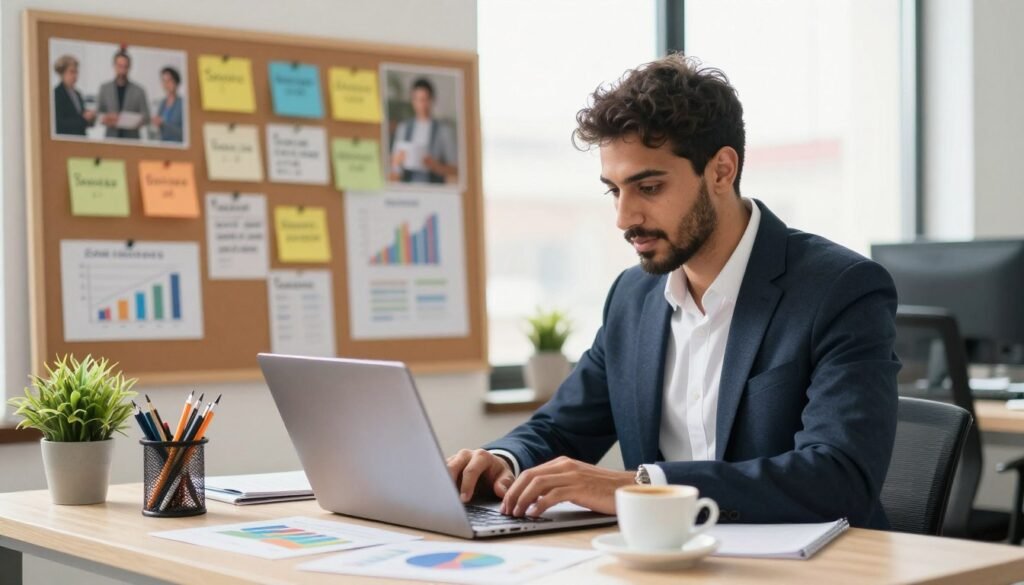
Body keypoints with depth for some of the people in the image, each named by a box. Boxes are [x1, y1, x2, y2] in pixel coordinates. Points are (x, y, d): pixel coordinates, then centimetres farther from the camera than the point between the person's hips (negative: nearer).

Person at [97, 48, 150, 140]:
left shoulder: (139, 91, 5)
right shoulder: (104, 88, 11)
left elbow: (145, 118, 4)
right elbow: (99, 113, 14)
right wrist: (104, 119, -8)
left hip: (132, 139, -1)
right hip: (111, 138, 1)